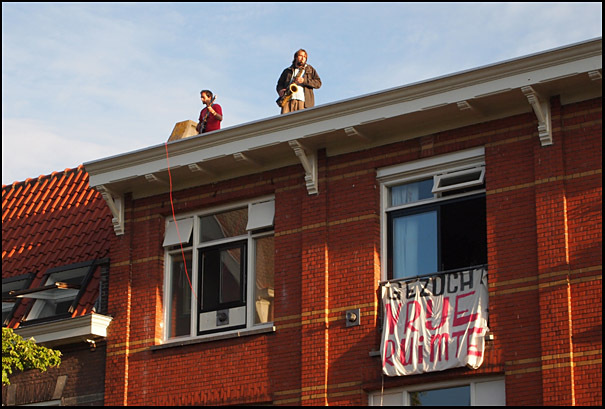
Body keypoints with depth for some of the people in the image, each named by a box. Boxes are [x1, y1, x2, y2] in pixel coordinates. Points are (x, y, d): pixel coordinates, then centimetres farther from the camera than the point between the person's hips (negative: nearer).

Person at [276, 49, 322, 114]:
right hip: (288, 101, 1)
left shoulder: (310, 70, 21)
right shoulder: (287, 71, 25)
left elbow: (318, 83, 9)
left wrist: (304, 81, -5)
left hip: (303, 101, -1)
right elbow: (280, 84, 24)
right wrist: (280, 91, 0)